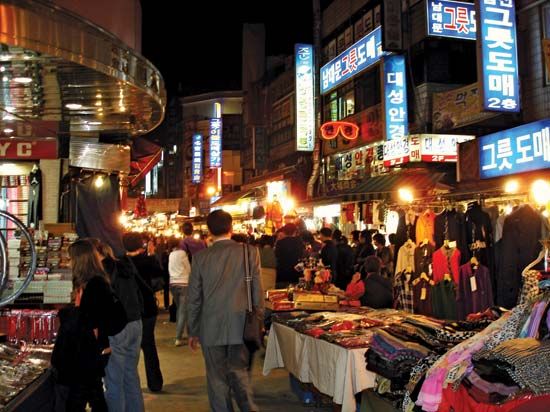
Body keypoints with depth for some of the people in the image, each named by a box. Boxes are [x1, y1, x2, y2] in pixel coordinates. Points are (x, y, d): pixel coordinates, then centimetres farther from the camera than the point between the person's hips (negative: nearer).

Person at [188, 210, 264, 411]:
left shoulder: (201, 257, -6)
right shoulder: (249, 252, -6)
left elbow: (194, 298, 0)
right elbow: (257, 291, -3)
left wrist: (193, 331, 10)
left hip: (211, 329, -1)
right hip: (240, 327, 1)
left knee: (217, 379, 12)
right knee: (239, 373, 17)